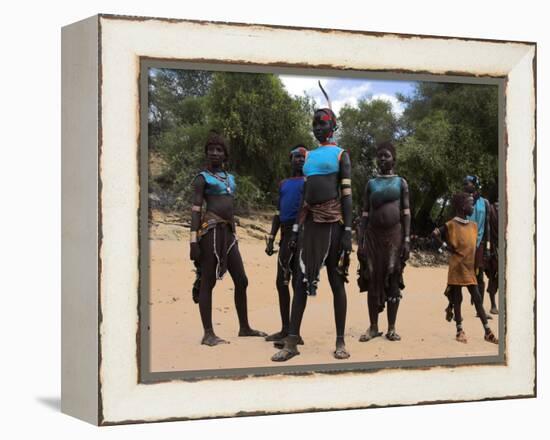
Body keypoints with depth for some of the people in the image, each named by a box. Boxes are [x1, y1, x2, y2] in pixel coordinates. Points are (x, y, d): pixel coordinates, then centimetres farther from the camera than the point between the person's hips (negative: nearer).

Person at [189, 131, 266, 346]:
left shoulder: (230, 178, 21)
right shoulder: (202, 178, 0)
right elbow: (196, 210, -7)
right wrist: (194, 242, -14)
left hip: (228, 232, 7)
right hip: (211, 230, -7)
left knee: (241, 280, 9)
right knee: (208, 282, -6)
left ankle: (244, 327, 20)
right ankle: (208, 334, -5)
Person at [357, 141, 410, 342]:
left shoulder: (401, 182, 6)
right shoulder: (371, 184, 9)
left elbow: (406, 212, 1)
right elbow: (365, 213, 7)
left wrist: (407, 239, -8)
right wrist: (360, 242, -1)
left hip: (394, 235, -1)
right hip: (373, 236, 1)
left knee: (393, 280, -1)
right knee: (373, 280, 1)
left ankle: (391, 328, 3)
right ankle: (373, 327, 7)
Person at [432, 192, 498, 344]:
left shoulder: (473, 225, 8)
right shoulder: (451, 225, -9)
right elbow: (435, 233, -8)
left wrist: (477, 265, 9)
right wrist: (448, 246, -10)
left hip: (470, 269, 5)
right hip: (456, 268, -5)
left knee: (477, 299, 3)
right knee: (457, 299, 3)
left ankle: (487, 332, 3)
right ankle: (460, 330, 13)